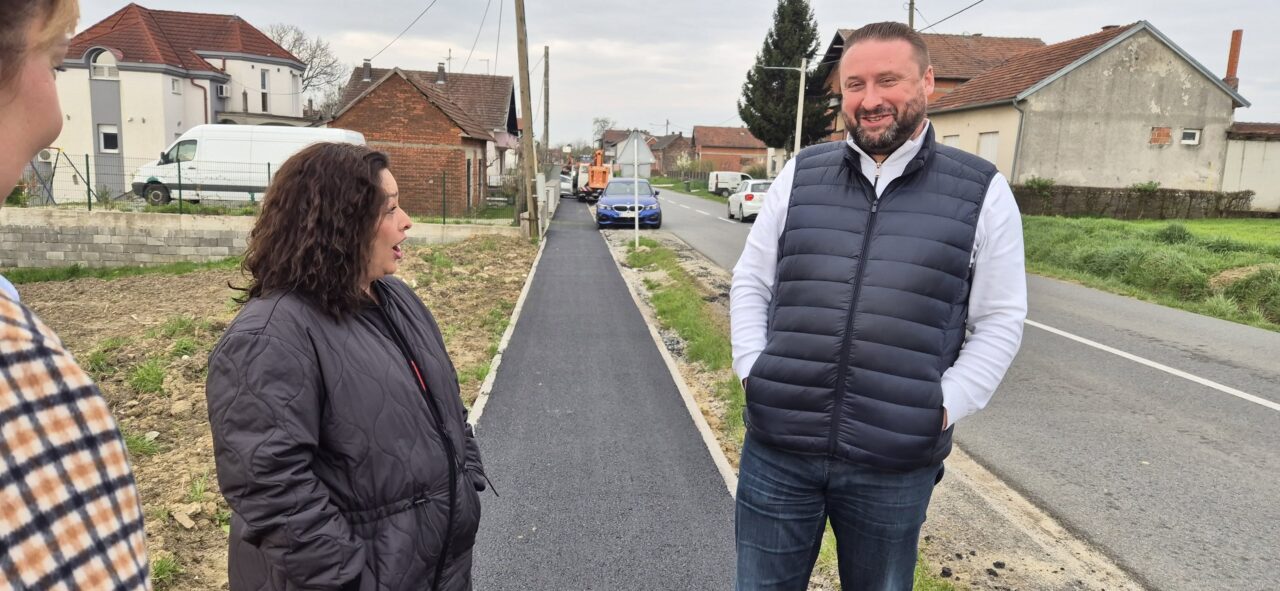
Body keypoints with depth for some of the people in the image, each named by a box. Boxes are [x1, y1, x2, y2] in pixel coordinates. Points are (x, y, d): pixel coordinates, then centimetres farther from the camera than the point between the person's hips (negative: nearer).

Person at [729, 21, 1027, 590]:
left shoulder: (981, 191, 0)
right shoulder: (800, 174, 5)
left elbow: (1000, 320, 2)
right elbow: (750, 282, 9)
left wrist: (945, 406, -8)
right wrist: (752, 370, -3)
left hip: (896, 464, -1)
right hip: (778, 448, 2)